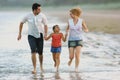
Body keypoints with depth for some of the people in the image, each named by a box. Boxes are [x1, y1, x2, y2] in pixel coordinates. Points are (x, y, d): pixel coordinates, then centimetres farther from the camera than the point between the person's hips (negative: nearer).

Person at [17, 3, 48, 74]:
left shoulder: (42, 16, -9)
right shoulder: (28, 16, -7)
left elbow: (45, 25, -6)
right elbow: (21, 23, 9)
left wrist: (45, 34, -22)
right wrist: (20, 34, 10)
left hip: (39, 35, 1)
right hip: (31, 36, -1)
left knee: (40, 52, 5)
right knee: (33, 51, -18)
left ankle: (41, 65, 36)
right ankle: (34, 69, -15)